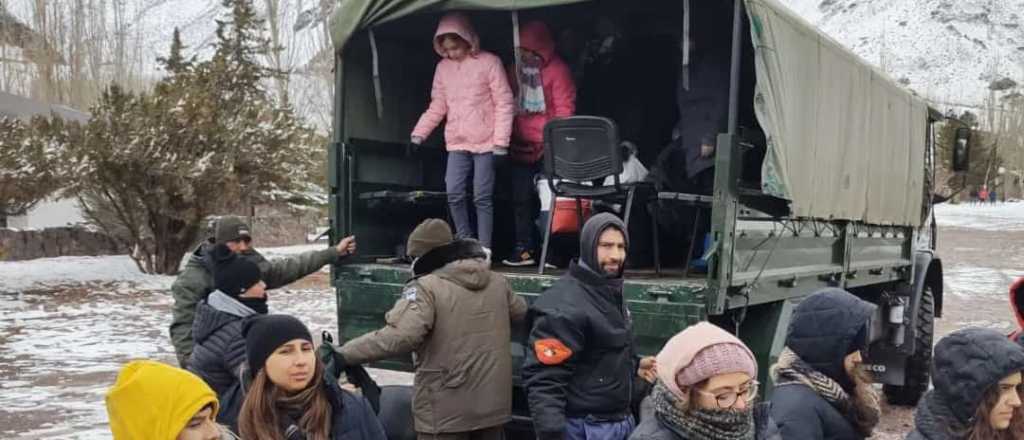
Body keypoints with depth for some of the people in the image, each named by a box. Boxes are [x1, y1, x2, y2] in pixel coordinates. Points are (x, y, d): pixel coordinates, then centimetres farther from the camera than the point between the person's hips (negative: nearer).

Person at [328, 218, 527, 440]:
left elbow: (399, 336, -30)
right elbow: (521, 312, 23)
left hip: (446, 411, -6)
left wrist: (343, 355, -27)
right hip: (493, 404, 6)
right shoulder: (497, 282, 5)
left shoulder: (426, 288, -16)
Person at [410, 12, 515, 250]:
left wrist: (500, 142, -12)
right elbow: (437, 106, 13)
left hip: (485, 142, -4)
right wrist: (419, 134, 3)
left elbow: (504, 104, -7)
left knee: (482, 198, -2)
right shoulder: (443, 67, 9)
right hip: (457, 143, 4)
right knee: (454, 194, -4)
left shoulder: (489, 62, -6)